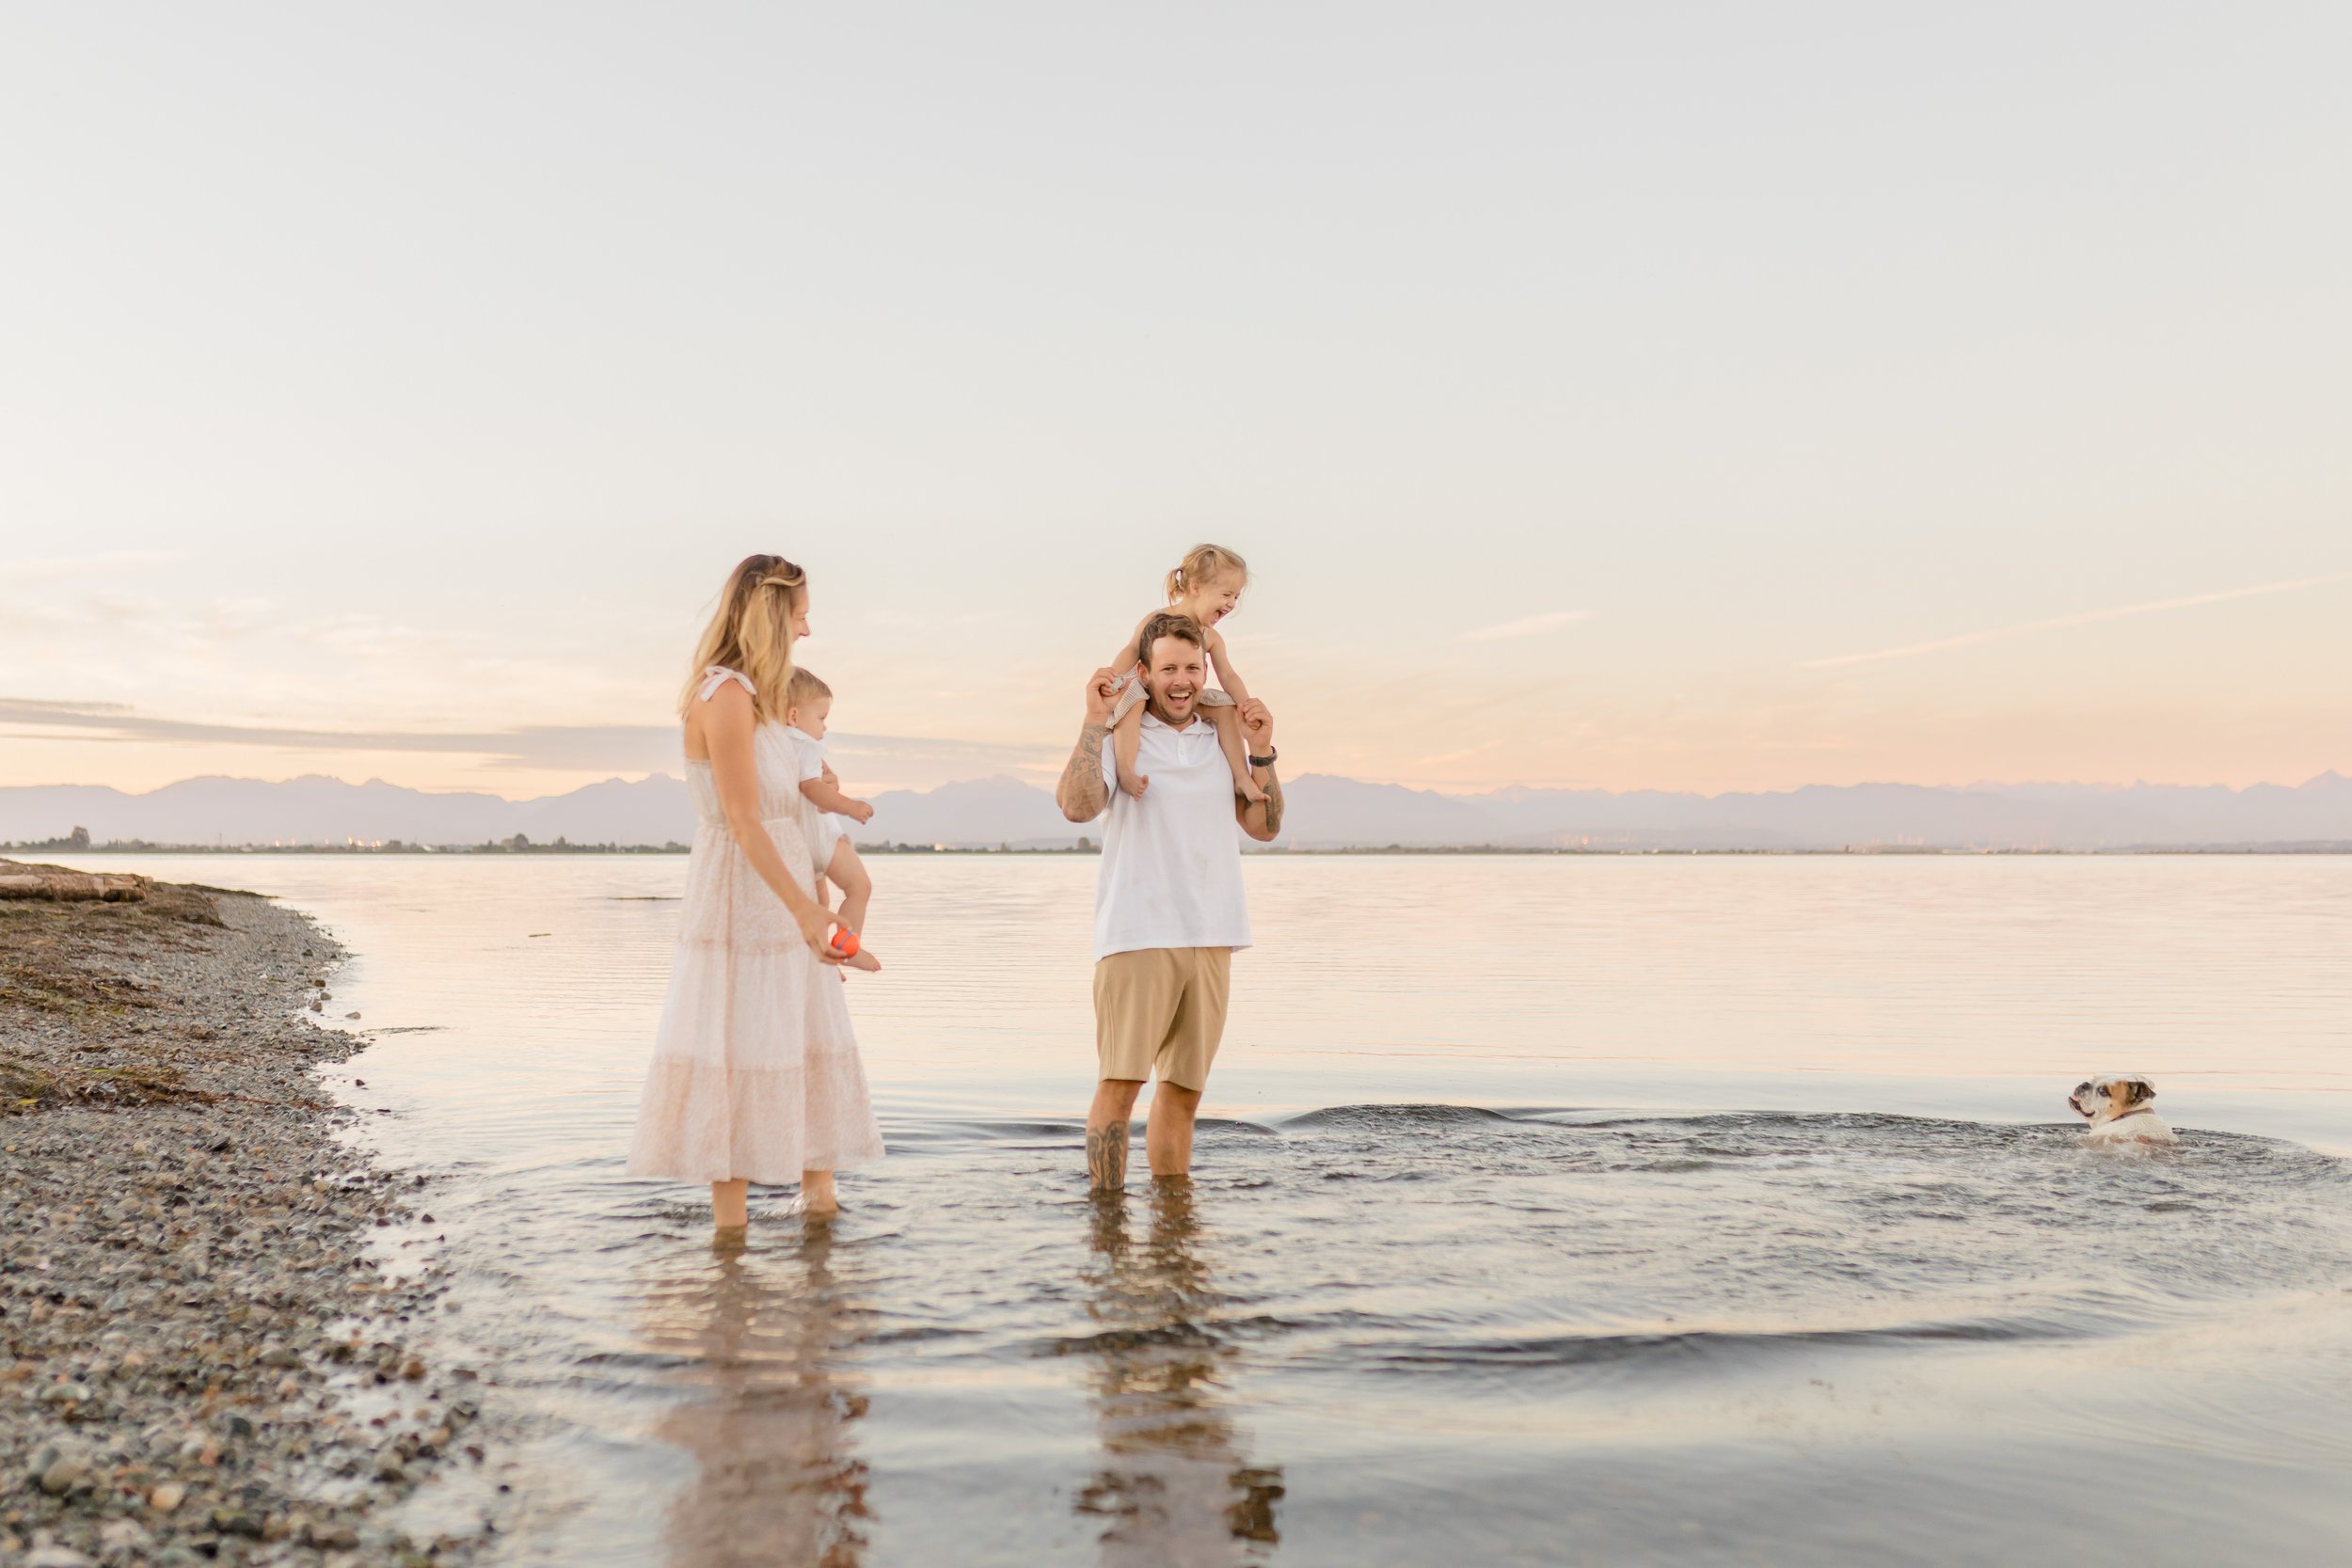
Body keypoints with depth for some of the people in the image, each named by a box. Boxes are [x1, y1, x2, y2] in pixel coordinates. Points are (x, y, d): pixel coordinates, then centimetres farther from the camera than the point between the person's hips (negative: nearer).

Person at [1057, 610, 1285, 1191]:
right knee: (1120, 1081, -11)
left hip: (1211, 937, 5)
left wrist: (1261, 752, 1)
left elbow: (1264, 827, 11)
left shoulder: (1222, 740, 14)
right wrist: (1094, 721, -17)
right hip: (1137, 935, -5)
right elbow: (1076, 805, -18)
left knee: (1184, 1088, 10)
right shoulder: (1119, 737, 0)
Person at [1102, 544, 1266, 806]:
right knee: (1131, 694, -38)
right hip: (1146, 694, -6)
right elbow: (1129, 652, -21)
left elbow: (1228, 676, -1)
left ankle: (1241, 777, -3)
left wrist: (1247, 705, -19)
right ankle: (1126, 770, -51)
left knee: (1226, 706, -6)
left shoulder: (1212, 638, 2)